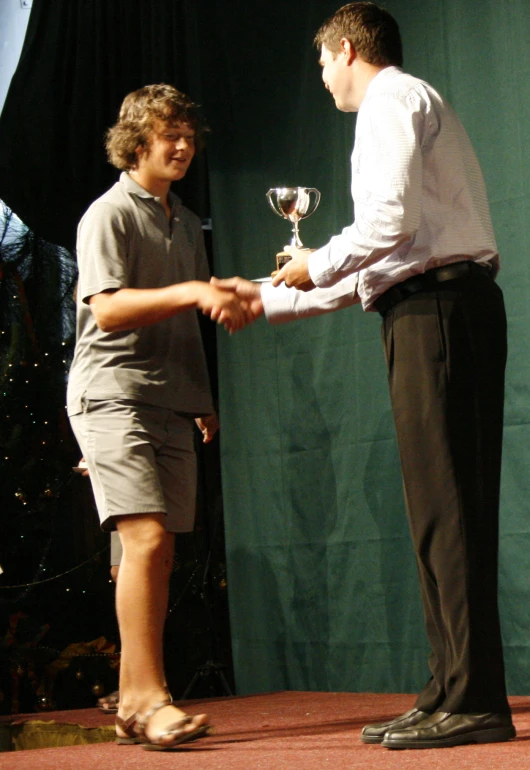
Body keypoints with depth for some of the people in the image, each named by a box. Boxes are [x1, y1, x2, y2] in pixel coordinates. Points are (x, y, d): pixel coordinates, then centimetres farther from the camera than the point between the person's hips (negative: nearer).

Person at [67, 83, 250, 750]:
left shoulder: (186, 223, 23)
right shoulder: (109, 214, -2)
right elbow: (107, 308, -15)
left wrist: (203, 397, 23)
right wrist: (191, 292, -24)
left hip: (171, 403, 7)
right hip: (114, 395, -7)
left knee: (156, 550, 3)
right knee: (147, 538, -18)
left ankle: (132, 705, 9)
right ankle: (148, 700, -18)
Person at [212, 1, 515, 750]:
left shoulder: (393, 101, 0)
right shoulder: (411, 107, 31)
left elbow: (391, 219, -17)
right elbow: (375, 266, 29)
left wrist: (316, 265, 0)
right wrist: (269, 297, 31)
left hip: (436, 308, -10)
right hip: (442, 309, 10)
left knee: (445, 505, -12)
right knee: (444, 506, 6)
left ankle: (474, 702, -13)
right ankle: (453, 694, 7)